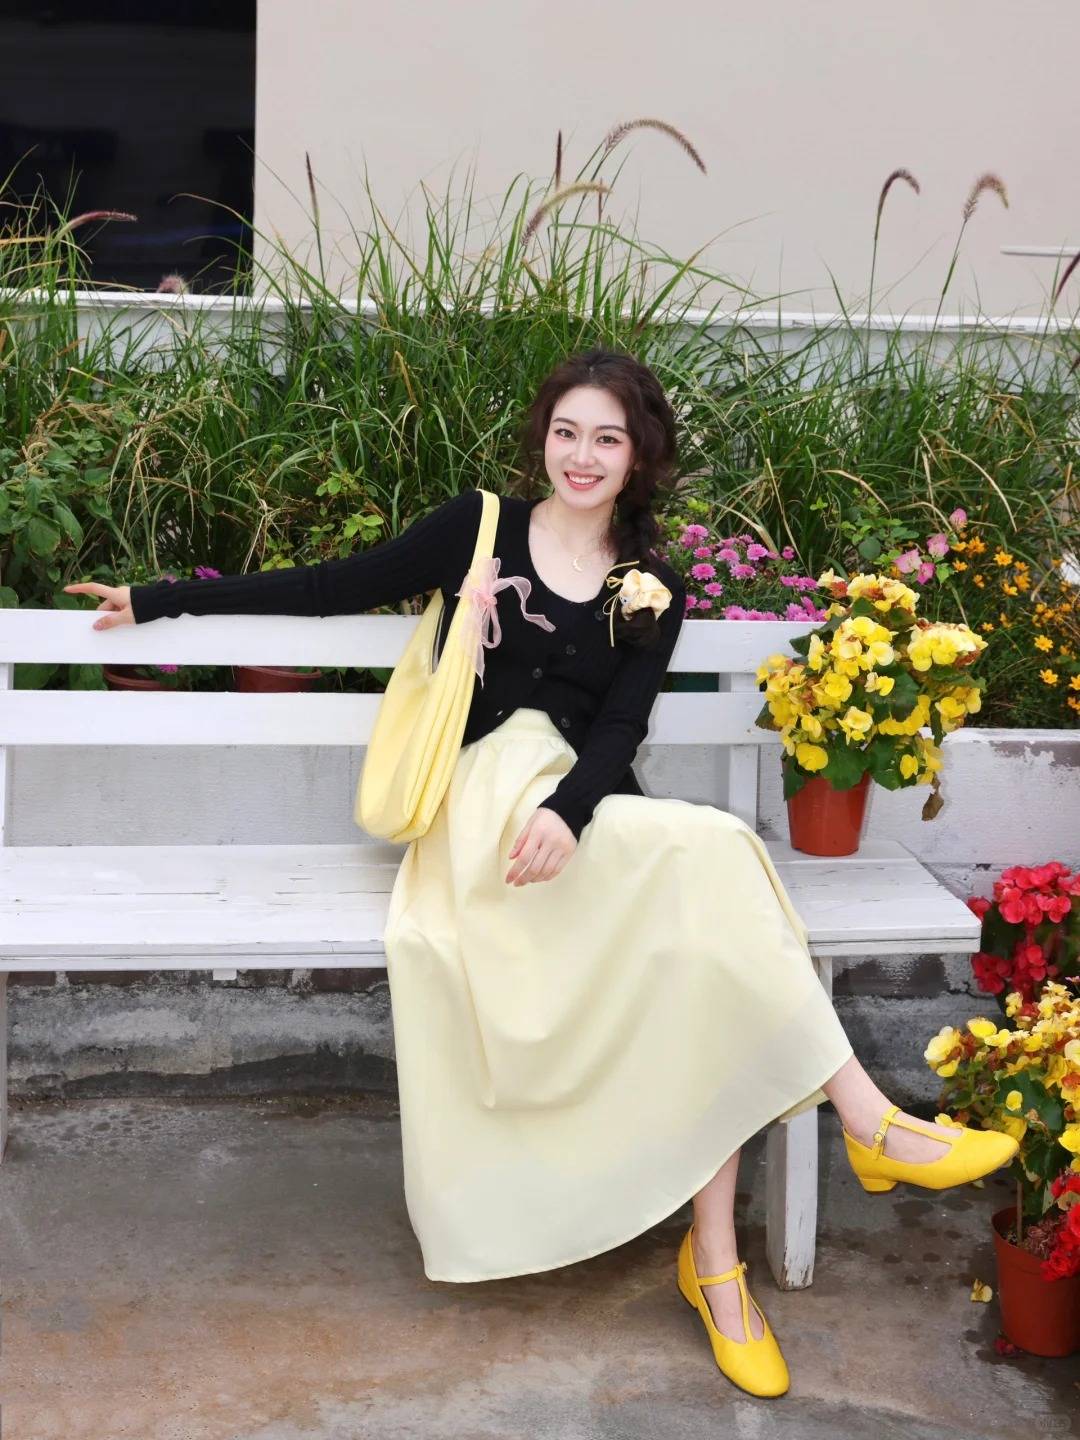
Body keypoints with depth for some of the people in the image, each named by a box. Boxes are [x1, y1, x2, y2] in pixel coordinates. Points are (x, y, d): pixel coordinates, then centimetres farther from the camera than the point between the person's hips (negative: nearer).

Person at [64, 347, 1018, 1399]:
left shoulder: (652, 593, 13)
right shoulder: (482, 529, 8)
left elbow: (619, 729, 0)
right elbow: (331, 589, 10)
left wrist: (570, 811, -22)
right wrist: (163, 600, 10)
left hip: (594, 817, 3)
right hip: (484, 795, -3)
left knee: (707, 936, -28)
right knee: (708, 850, -30)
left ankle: (714, 1260, -24)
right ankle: (868, 1121, -29)